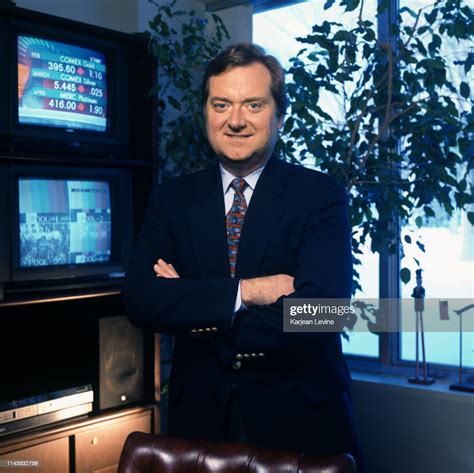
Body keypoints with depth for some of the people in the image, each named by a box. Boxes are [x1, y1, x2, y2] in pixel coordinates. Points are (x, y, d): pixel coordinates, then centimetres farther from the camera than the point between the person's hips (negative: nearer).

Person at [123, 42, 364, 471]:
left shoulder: (321, 195, -8)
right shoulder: (172, 199, 1)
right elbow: (139, 299, -10)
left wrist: (192, 309, -14)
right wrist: (243, 291, -21)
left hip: (300, 419, -2)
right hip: (200, 417, 2)